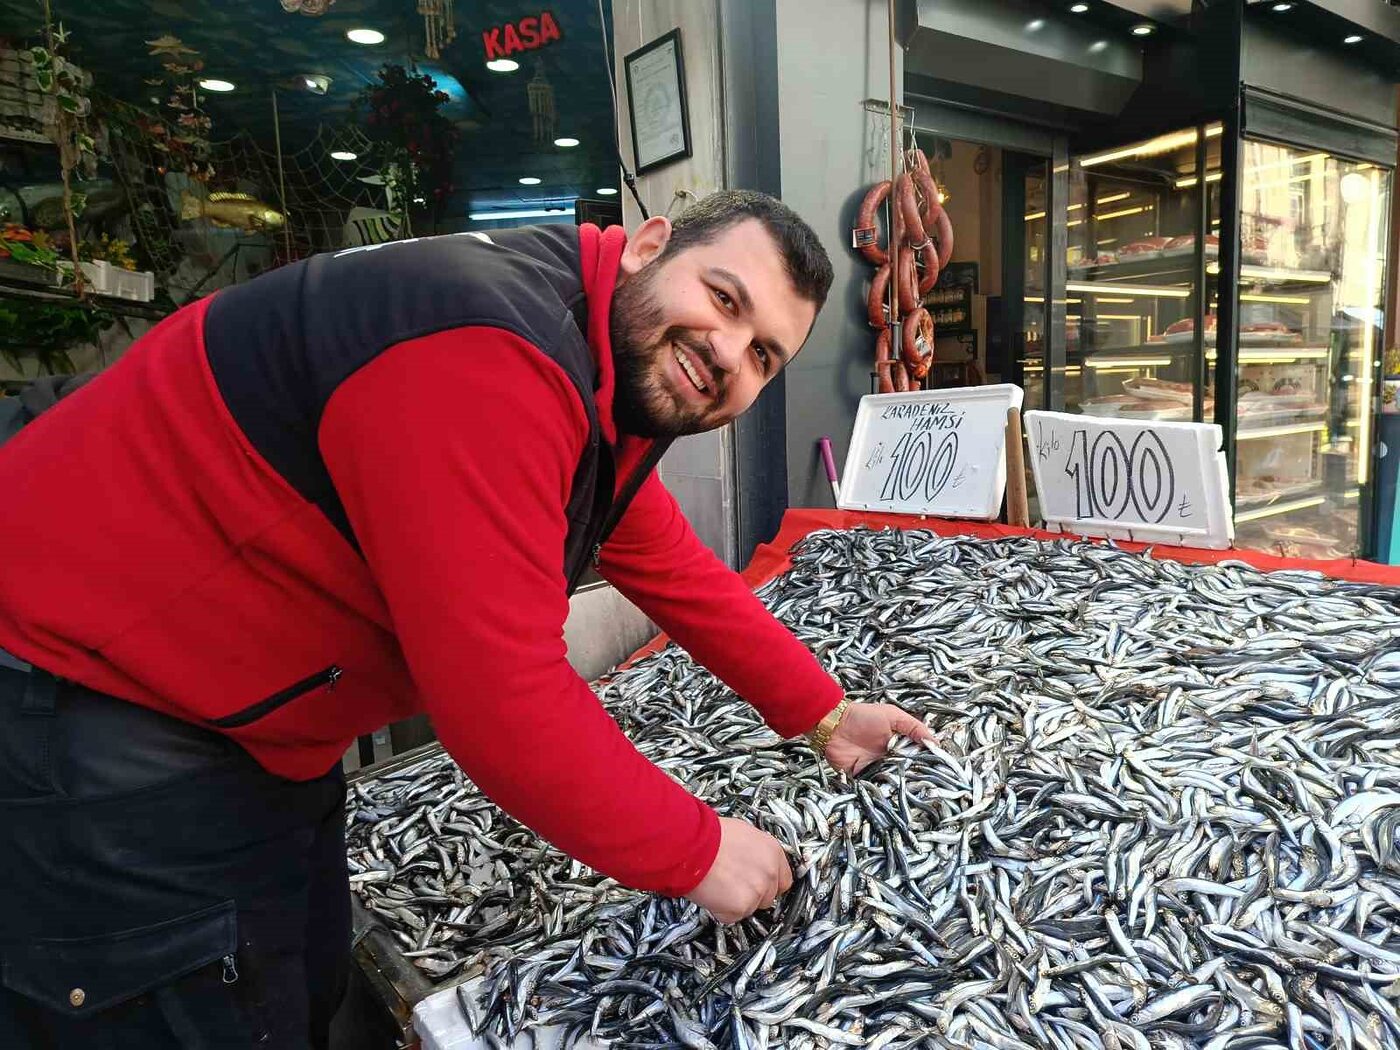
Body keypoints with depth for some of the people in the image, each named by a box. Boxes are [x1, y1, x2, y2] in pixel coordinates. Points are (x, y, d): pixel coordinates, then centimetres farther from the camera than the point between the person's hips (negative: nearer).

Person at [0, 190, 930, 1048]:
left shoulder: (614, 382, 2)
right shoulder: (489, 354, -31)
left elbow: (678, 577, 10)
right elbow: (505, 695, -32)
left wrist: (826, 716, 11)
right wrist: (693, 852, -18)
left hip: (261, 729, 9)